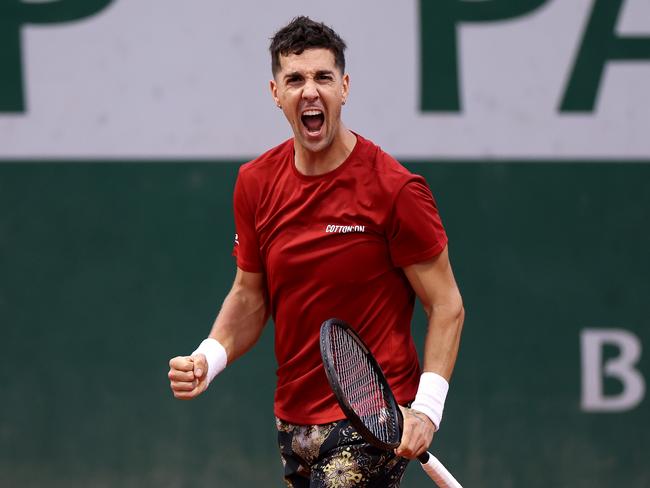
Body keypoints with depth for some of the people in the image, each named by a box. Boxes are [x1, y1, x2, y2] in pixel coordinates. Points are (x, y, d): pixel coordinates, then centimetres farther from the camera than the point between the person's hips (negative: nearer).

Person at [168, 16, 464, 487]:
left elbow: (446, 306, -8)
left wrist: (427, 408, -19)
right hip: (293, 423, 6)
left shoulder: (394, 189, -13)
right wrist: (208, 358, -5)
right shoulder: (256, 183, 4)